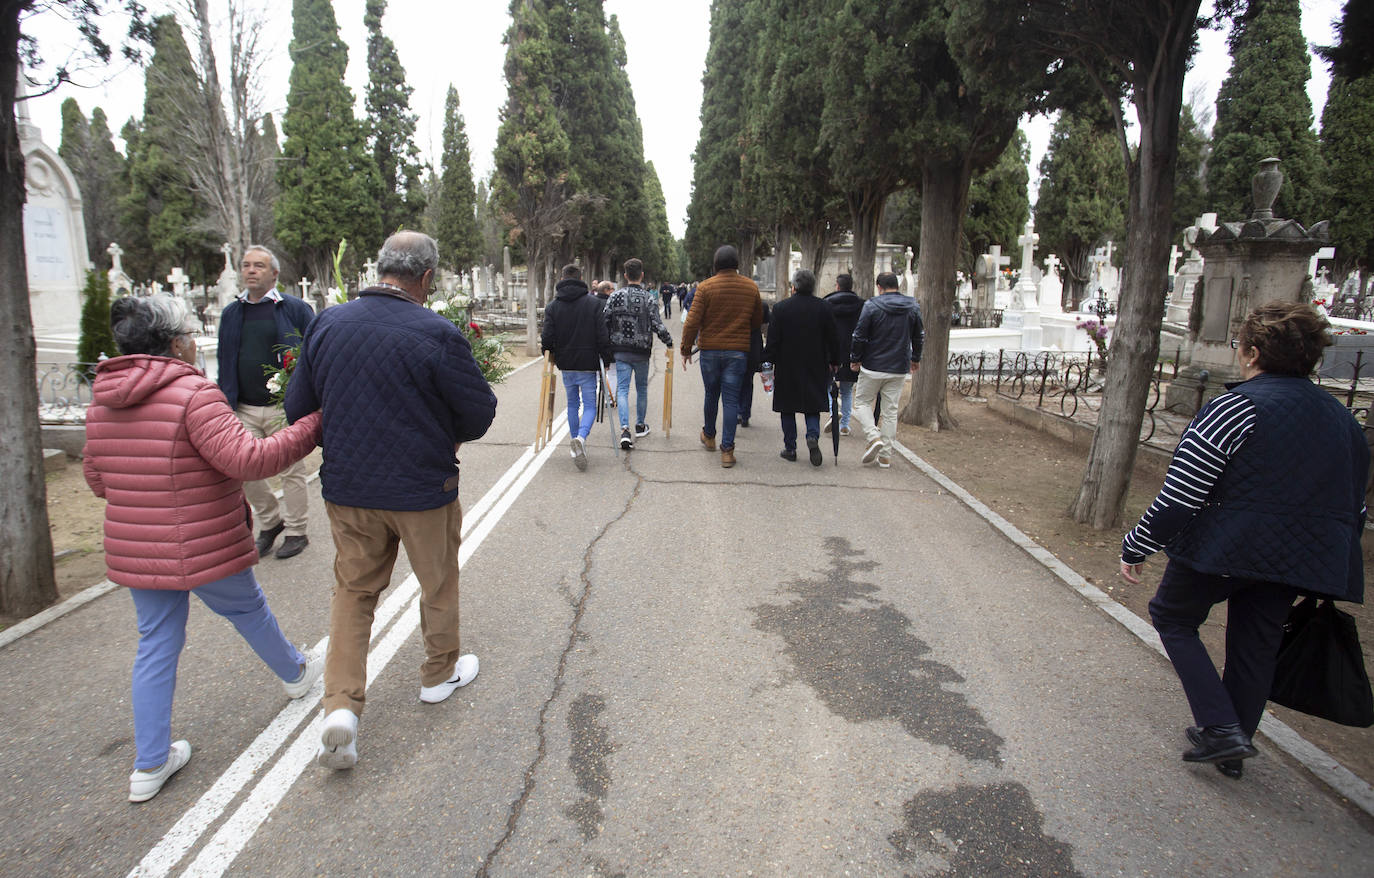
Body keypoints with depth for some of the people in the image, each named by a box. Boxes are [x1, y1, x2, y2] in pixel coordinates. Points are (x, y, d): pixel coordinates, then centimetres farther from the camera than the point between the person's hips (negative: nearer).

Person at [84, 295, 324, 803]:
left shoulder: (102, 401, 5)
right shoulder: (193, 394, -20)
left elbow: (96, 478, 13)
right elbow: (247, 459, -29)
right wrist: (313, 427, -21)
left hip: (133, 551, 6)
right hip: (204, 550, -6)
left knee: (156, 645, 15)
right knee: (248, 611, 18)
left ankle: (150, 764, 21)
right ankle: (296, 674, 44)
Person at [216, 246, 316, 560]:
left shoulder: (294, 308, -3)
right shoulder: (231, 313, 12)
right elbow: (224, 361, 17)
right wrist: (226, 403, 12)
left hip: (283, 407, -4)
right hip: (244, 409, 5)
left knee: (291, 470, 4)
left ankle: (296, 532, 19)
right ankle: (270, 522, 28)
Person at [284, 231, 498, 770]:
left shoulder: (326, 324, -4)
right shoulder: (436, 334, -19)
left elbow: (297, 408, 3)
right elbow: (480, 412, -12)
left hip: (346, 488, 4)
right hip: (423, 489, -4)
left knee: (353, 589, 18)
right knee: (438, 584, 18)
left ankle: (340, 704, 10)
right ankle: (440, 673, 38)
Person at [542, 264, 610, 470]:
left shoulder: (553, 306, 1)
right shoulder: (595, 303, -5)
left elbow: (547, 338, -4)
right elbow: (603, 337, -9)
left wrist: (551, 357, 14)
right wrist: (606, 362, 0)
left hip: (565, 364, 3)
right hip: (588, 364, -3)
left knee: (573, 403, 19)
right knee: (589, 405, 2)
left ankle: (574, 442, 21)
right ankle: (581, 438, -24)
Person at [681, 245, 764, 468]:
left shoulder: (705, 287, -7)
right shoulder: (751, 287, 1)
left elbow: (692, 321, -9)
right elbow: (758, 321, 9)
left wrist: (686, 349, 0)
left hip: (710, 351, 0)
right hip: (738, 352, 0)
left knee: (711, 395, 17)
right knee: (731, 399, 2)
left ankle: (709, 436, 37)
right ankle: (727, 449, 0)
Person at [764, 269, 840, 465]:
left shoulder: (781, 308, -5)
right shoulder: (823, 307, 0)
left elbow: (773, 339, -6)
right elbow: (832, 338, 3)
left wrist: (770, 362, 0)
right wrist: (834, 362, 13)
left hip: (787, 367, -1)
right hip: (815, 367, 1)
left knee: (788, 408, 9)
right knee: (812, 405, 12)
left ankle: (790, 448, 12)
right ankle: (813, 435, -13)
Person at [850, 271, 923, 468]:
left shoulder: (871, 305, -10)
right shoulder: (913, 306, 4)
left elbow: (859, 335, -9)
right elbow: (919, 336, 13)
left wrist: (855, 359, 4)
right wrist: (915, 358, 27)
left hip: (873, 367, -4)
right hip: (899, 369, 4)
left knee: (862, 402, 12)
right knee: (891, 411, 9)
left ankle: (874, 437, -10)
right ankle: (885, 456, 11)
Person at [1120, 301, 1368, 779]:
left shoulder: (1236, 408, -16)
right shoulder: (1344, 420, 9)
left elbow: (1178, 498, -19)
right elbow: (1354, 509, 15)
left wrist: (1135, 546, -8)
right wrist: (1329, 571, 25)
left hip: (1224, 548, -7)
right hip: (1295, 562, 7)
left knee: (1173, 617, 14)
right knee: (1255, 648, 17)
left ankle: (1219, 728, 6)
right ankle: (1233, 749, 31)